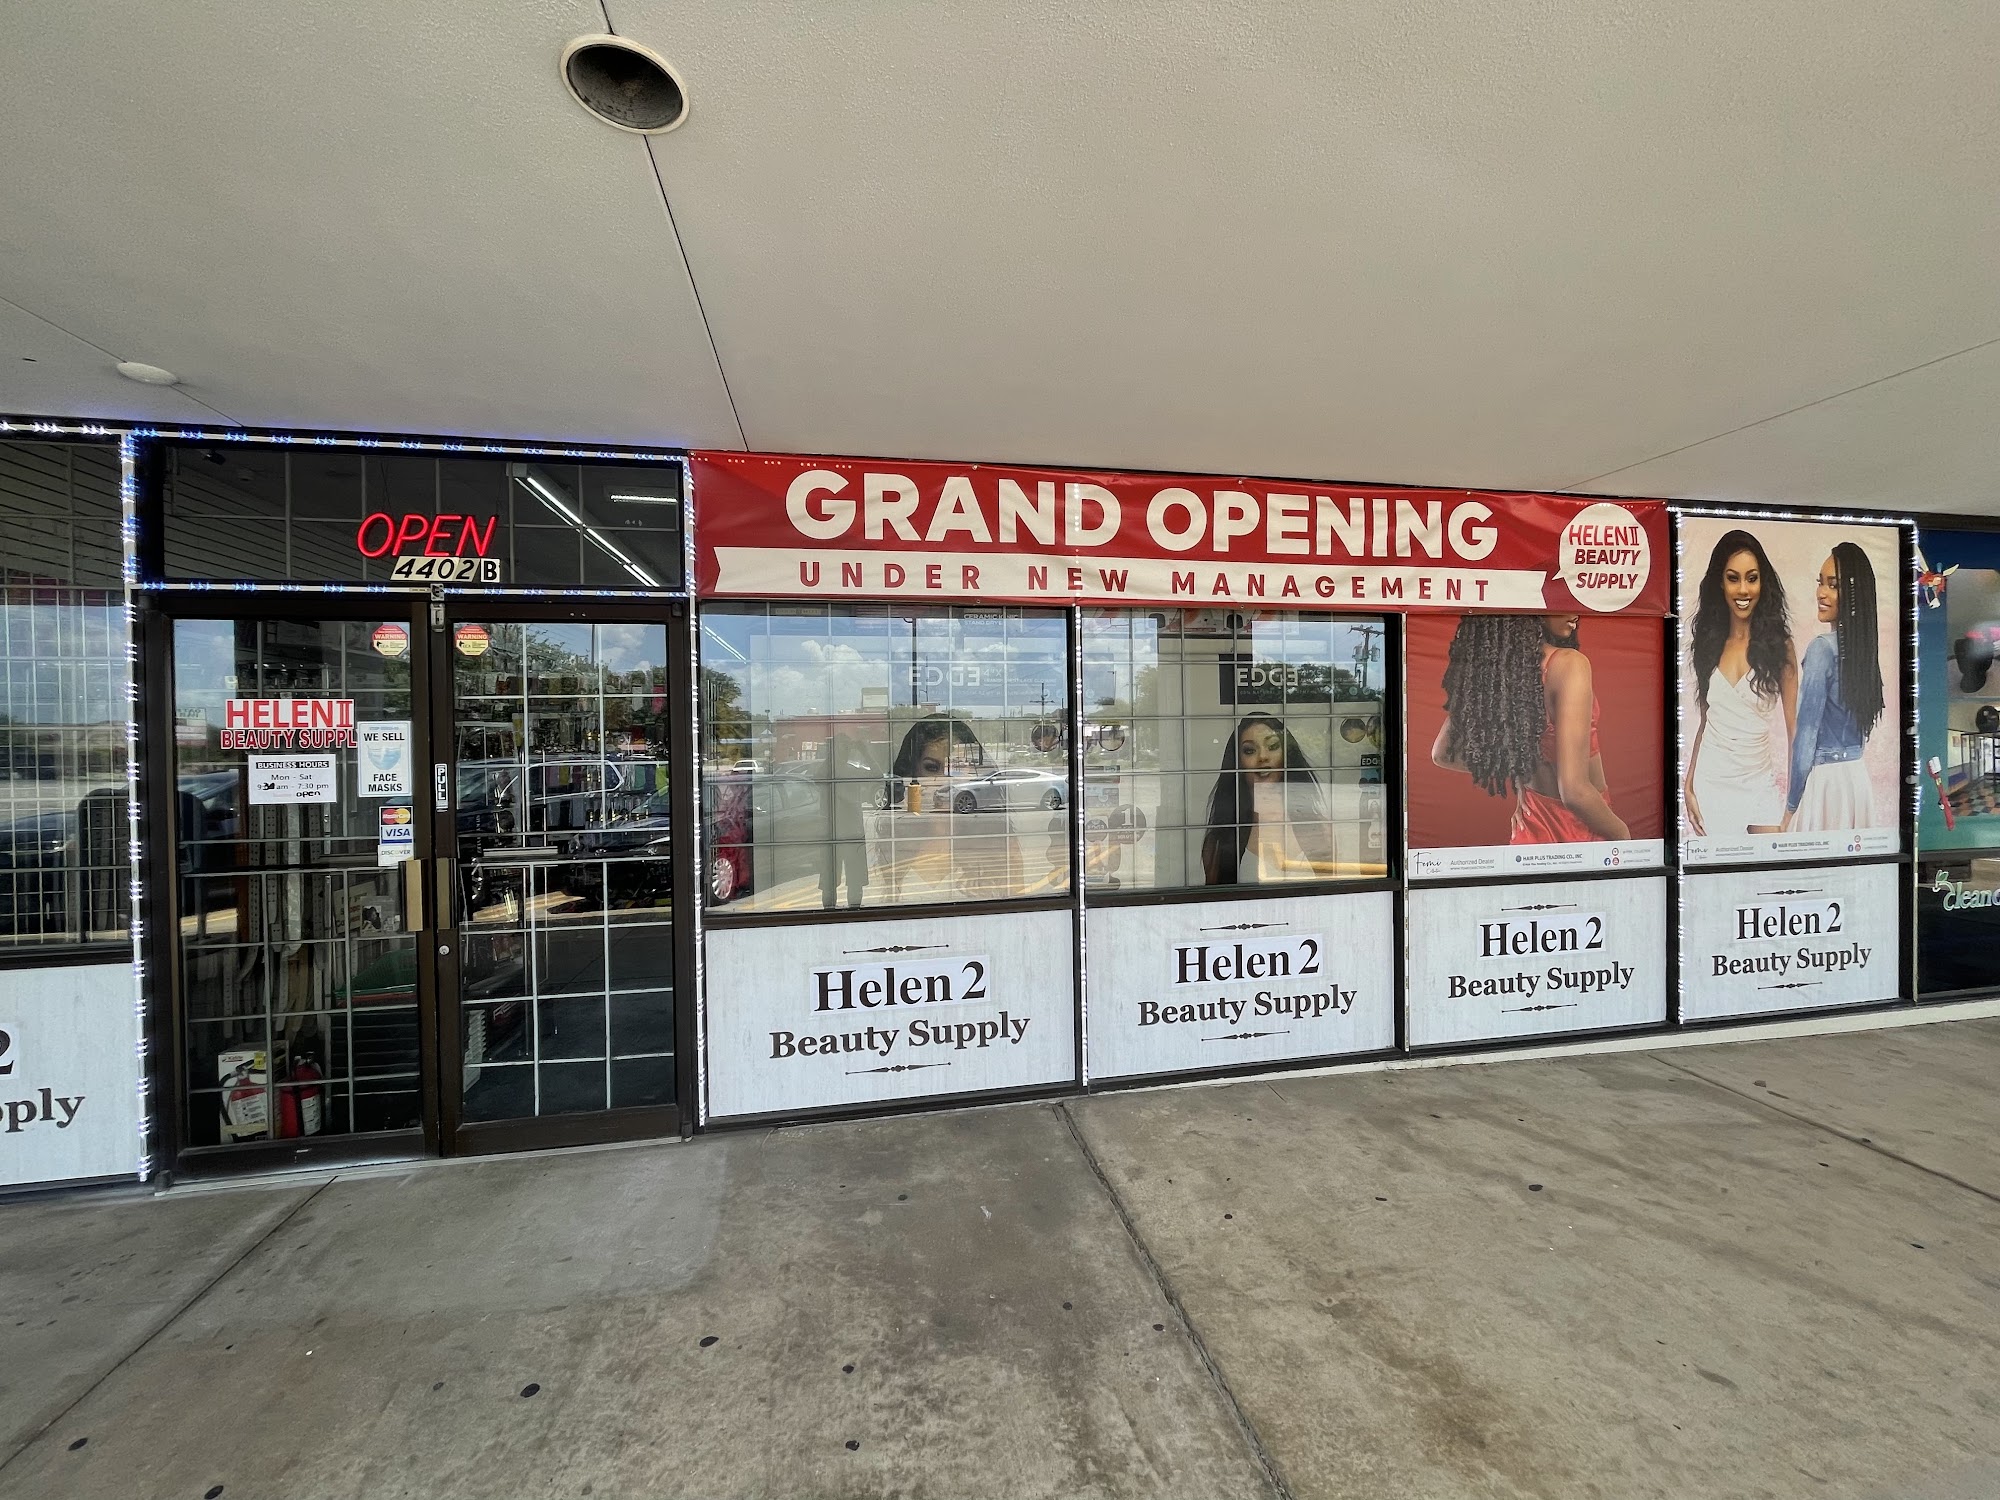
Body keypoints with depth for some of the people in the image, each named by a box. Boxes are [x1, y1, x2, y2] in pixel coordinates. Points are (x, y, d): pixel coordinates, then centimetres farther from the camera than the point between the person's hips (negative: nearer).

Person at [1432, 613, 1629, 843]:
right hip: (1580, 832, -5)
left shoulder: (1488, 662, -8)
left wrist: (1516, 769, 6)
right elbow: (1575, 791, -30)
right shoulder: (1568, 664, -25)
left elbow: (1442, 753, 2)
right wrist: (1622, 833, -13)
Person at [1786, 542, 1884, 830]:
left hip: (1823, 779, -7)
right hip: (1857, 777, 7)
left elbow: (1806, 736, -16)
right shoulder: (1864, 644, 7)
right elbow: (1859, 724, 14)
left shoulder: (1822, 648, -16)